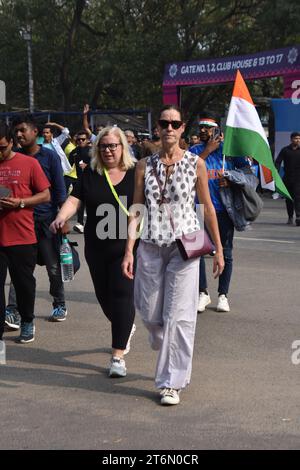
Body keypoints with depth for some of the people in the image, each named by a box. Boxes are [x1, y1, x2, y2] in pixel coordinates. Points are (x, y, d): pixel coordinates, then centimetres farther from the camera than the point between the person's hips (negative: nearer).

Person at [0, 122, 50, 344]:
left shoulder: (29, 163, -1)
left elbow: (45, 195, 1)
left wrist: (20, 203, -13)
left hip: (23, 237, -1)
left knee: (24, 283, 12)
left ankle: (27, 322, 32)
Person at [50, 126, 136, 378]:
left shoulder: (135, 173, 0)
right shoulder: (90, 174, 6)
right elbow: (74, 200, -2)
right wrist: (61, 217, -22)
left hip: (127, 246, -4)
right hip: (97, 246, 4)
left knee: (122, 294, -10)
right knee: (103, 294, 12)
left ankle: (118, 355, -7)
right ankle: (127, 327, 43)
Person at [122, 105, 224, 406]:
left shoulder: (195, 164, 0)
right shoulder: (144, 165, 4)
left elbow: (208, 208, 6)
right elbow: (136, 210, 4)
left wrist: (218, 249, 8)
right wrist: (129, 250, -4)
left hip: (184, 246, -2)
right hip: (150, 246, 2)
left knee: (178, 315, -5)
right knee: (149, 313, 8)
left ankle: (172, 382, 5)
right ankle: (169, 354, 39)